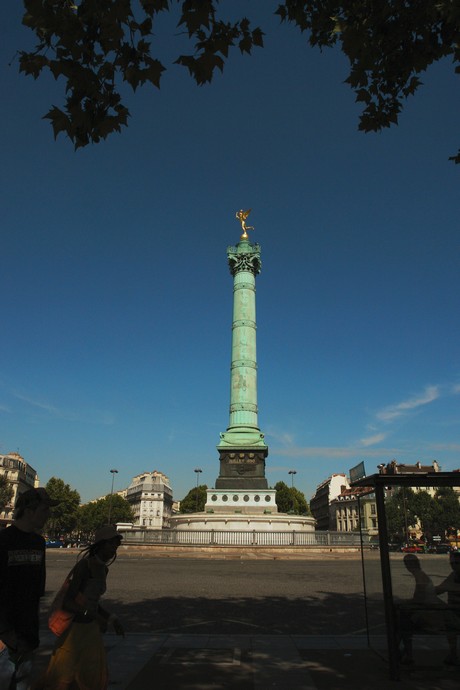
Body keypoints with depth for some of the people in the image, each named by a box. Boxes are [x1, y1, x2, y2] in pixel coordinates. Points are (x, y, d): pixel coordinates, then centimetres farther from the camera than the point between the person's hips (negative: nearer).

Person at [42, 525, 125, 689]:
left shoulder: (104, 568, 4)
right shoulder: (84, 565, -23)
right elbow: (66, 601, -27)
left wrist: (112, 619, 8)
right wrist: (93, 616, -35)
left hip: (92, 629, 8)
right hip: (74, 627, -8)